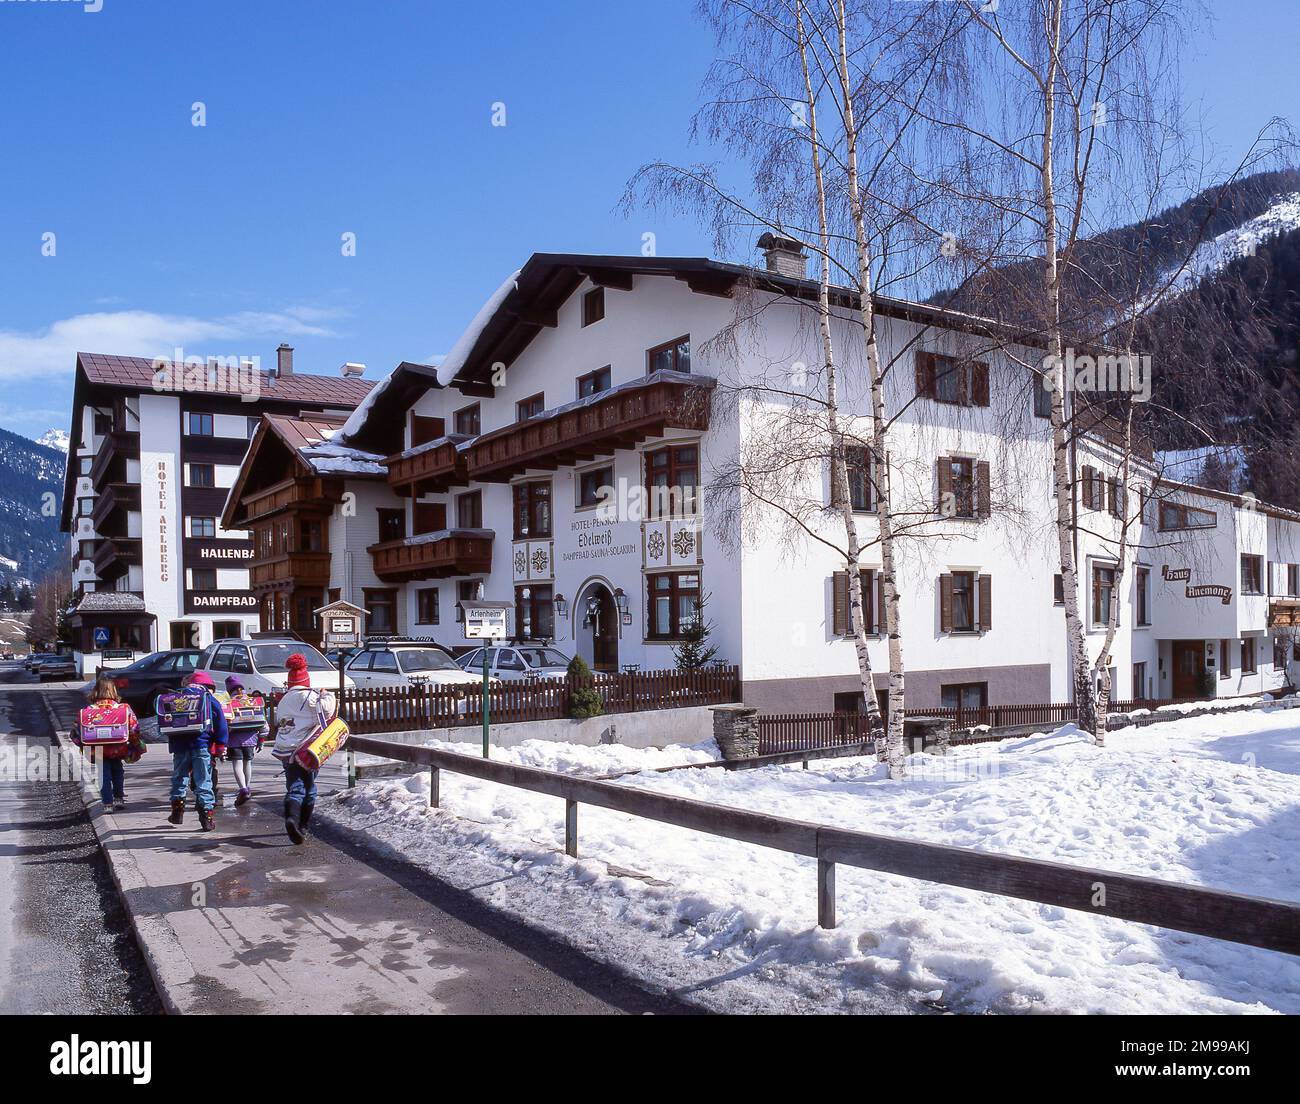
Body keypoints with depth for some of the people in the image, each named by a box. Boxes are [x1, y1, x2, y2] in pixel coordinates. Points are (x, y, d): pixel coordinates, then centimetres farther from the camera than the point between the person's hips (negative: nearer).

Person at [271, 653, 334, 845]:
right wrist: (327, 696, 2)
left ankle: (292, 817, -24)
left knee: (294, 787, 1)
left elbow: (278, 723, 23)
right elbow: (326, 709, -16)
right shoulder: (308, 696, -6)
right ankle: (302, 824, 13)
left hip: (286, 751, 5)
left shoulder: (283, 700, 17)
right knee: (309, 788, 10)